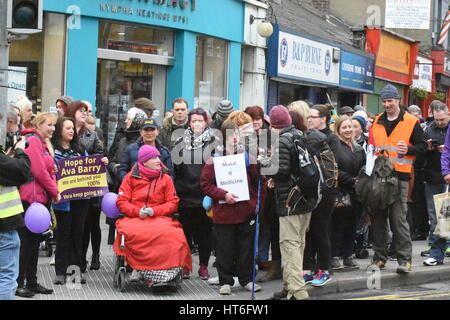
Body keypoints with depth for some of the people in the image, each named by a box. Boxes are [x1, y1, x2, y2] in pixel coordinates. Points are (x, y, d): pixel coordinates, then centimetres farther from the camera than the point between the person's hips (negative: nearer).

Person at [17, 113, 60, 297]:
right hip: (31, 199, -10)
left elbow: (49, 171, 21)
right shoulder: (32, 141, -13)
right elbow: (39, 172, -19)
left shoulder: (43, 143, 18)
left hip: (41, 199, 10)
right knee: (27, 241, -4)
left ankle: (31, 282, 20)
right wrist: (55, 192, -10)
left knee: (34, 241, 13)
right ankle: (19, 283, 3)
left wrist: (53, 193, 5)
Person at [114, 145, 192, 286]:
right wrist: (137, 211, -12)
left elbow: (173, 203, 8)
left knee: (171, 233, -34)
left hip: (158, 218, 1)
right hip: (134, 218, 0)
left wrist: (154, 211, -9)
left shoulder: (166, 179, 14)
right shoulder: (131, 177, 11)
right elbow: (121, 202, 6)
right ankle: (137, 267, -23)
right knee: (130, 232, -37)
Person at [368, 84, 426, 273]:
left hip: (399, 176, -5)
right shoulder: (376, 122, 15)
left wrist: (408, 149, -16)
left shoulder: (411, 122, 2)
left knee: (398, 219, -8)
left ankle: (404, 259, -3)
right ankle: (379, 257, 16)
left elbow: (422, 146, 2)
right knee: (377, 218, 8)